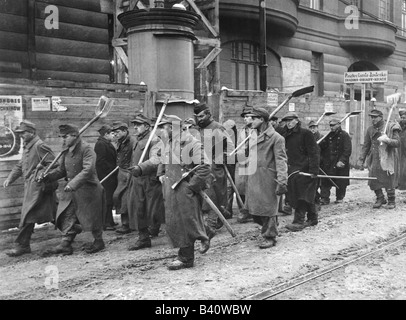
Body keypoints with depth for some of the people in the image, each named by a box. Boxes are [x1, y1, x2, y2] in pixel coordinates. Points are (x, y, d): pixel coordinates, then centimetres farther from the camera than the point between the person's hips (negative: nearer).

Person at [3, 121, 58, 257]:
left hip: (37, 186, -9)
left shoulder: (40, 146, -13)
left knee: (27, 215, -7)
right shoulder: (27, 147, 17)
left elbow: (53, 164, -17)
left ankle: (22, 245, 0)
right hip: (30, 186, 9)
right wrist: (10, 178, 12)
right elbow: (20, 165, 23)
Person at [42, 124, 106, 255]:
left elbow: (88, 170, -27)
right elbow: (61, 170, 16)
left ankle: (99, 242, 24)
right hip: (71, 190, 7)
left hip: (87, 189, -7)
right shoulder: (66, 151, 8)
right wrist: (47, 176, -1)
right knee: (67, 216, 3)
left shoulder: (86, 149, -16)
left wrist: (73, 184, -33)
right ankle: (66, 244, 9)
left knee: (91, 217, 5)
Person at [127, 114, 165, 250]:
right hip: (137, 179, 8)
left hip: (151, 179, -8)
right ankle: (143, 238, 16)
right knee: (137, 210, 6)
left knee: (154, 210, -2)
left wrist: (140, 167, -41)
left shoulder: (154, 141, -12)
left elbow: (155, 160, -28)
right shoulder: (137, 141, 16)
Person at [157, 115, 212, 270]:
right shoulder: (168, 144, 13)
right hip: (170, 192, 8)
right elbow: (162, 162, 31)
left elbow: (204, 168, -17)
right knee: (172, 224, 11)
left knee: (186, 223, -1)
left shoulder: (192, 144, -13)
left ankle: (185, 258, 16)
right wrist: (161, 175, 14)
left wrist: (192, 186, -17)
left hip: (186, 192, -8)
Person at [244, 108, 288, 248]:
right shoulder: (255, 137, 16)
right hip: (253, 178, 8)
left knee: (268, 208, 0)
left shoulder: (276, 138, -9)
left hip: (268, 179, -8)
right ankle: (269, 229, 32)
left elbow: (281, 161, -14)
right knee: (254, 208, 11)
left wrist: (282, 181, -21)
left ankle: (269, 237, 15)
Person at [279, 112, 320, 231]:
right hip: (291, 170, 7)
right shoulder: (285, 135, 13)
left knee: (301, 196, -8)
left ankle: (299, 222, -6)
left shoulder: (305, 133, -7)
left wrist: (313, 170, -17)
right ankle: (312, 218, 26)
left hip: (304, 170, -7)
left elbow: (314, 152, -11)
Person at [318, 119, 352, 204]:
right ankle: (324, 198, 0)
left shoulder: (344, 136, -5)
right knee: (325, 181, -3)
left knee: (341, 182, 5)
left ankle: (339, 198, 22)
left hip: (340, 164, -4)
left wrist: (342, 160, -20)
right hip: (328, 164, 4)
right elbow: (321, 147, 13)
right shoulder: (329, 136, 11)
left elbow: (347, 150, -11)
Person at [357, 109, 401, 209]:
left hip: (387, 159, -4)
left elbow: (397, 142, -10)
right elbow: (366, 146, 15)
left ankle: (391, 201, 20)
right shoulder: (370, 130, 10)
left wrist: (387, 140, -27)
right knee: (373, 182, 3)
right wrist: (361, 159, 10)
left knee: (389, 182, 0)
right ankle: (380, 199, 23)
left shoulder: (390, 128, -3)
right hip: (375, 159, 4)